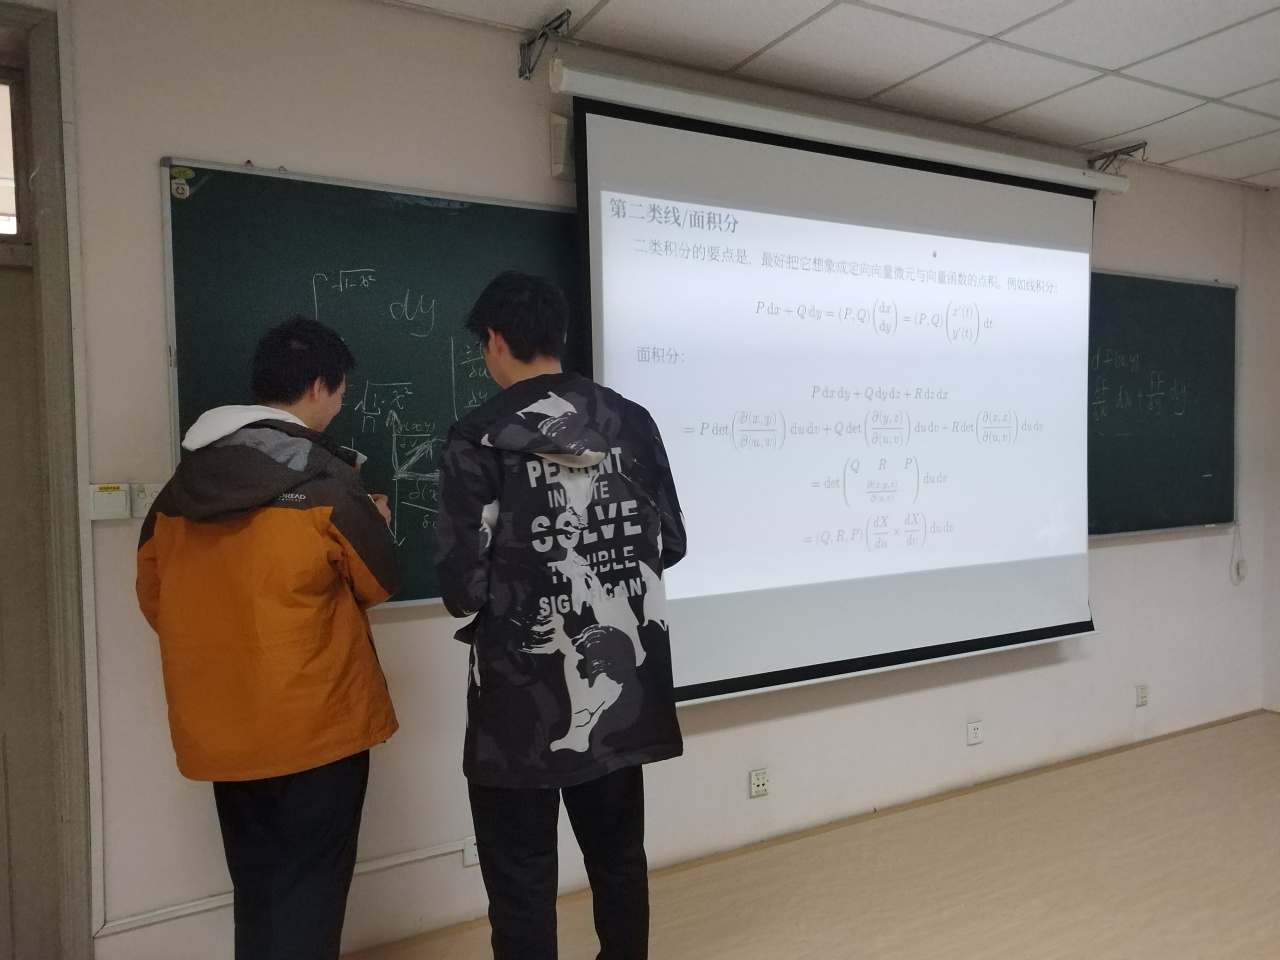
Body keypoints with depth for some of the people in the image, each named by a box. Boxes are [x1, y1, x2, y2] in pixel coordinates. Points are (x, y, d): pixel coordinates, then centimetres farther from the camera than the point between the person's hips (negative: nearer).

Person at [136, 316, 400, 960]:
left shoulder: (181, 484, 4)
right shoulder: (324, 481, -15)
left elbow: (152, 594, 11)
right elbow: (380, 583, -5)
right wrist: (372, 524, 14)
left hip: (218, 728, 6)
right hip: (315, 724, -6)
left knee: (257, 891, 21)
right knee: (307, 891, 9)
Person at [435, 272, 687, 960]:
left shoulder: (480, 439, -14)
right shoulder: (632, 422, 0)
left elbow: (462, 586, -15)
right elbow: (669, 544, 5)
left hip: (524, 699, -5)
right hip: (622, 686, 5)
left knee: (522, 882, 12)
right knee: (618, 858, 22)